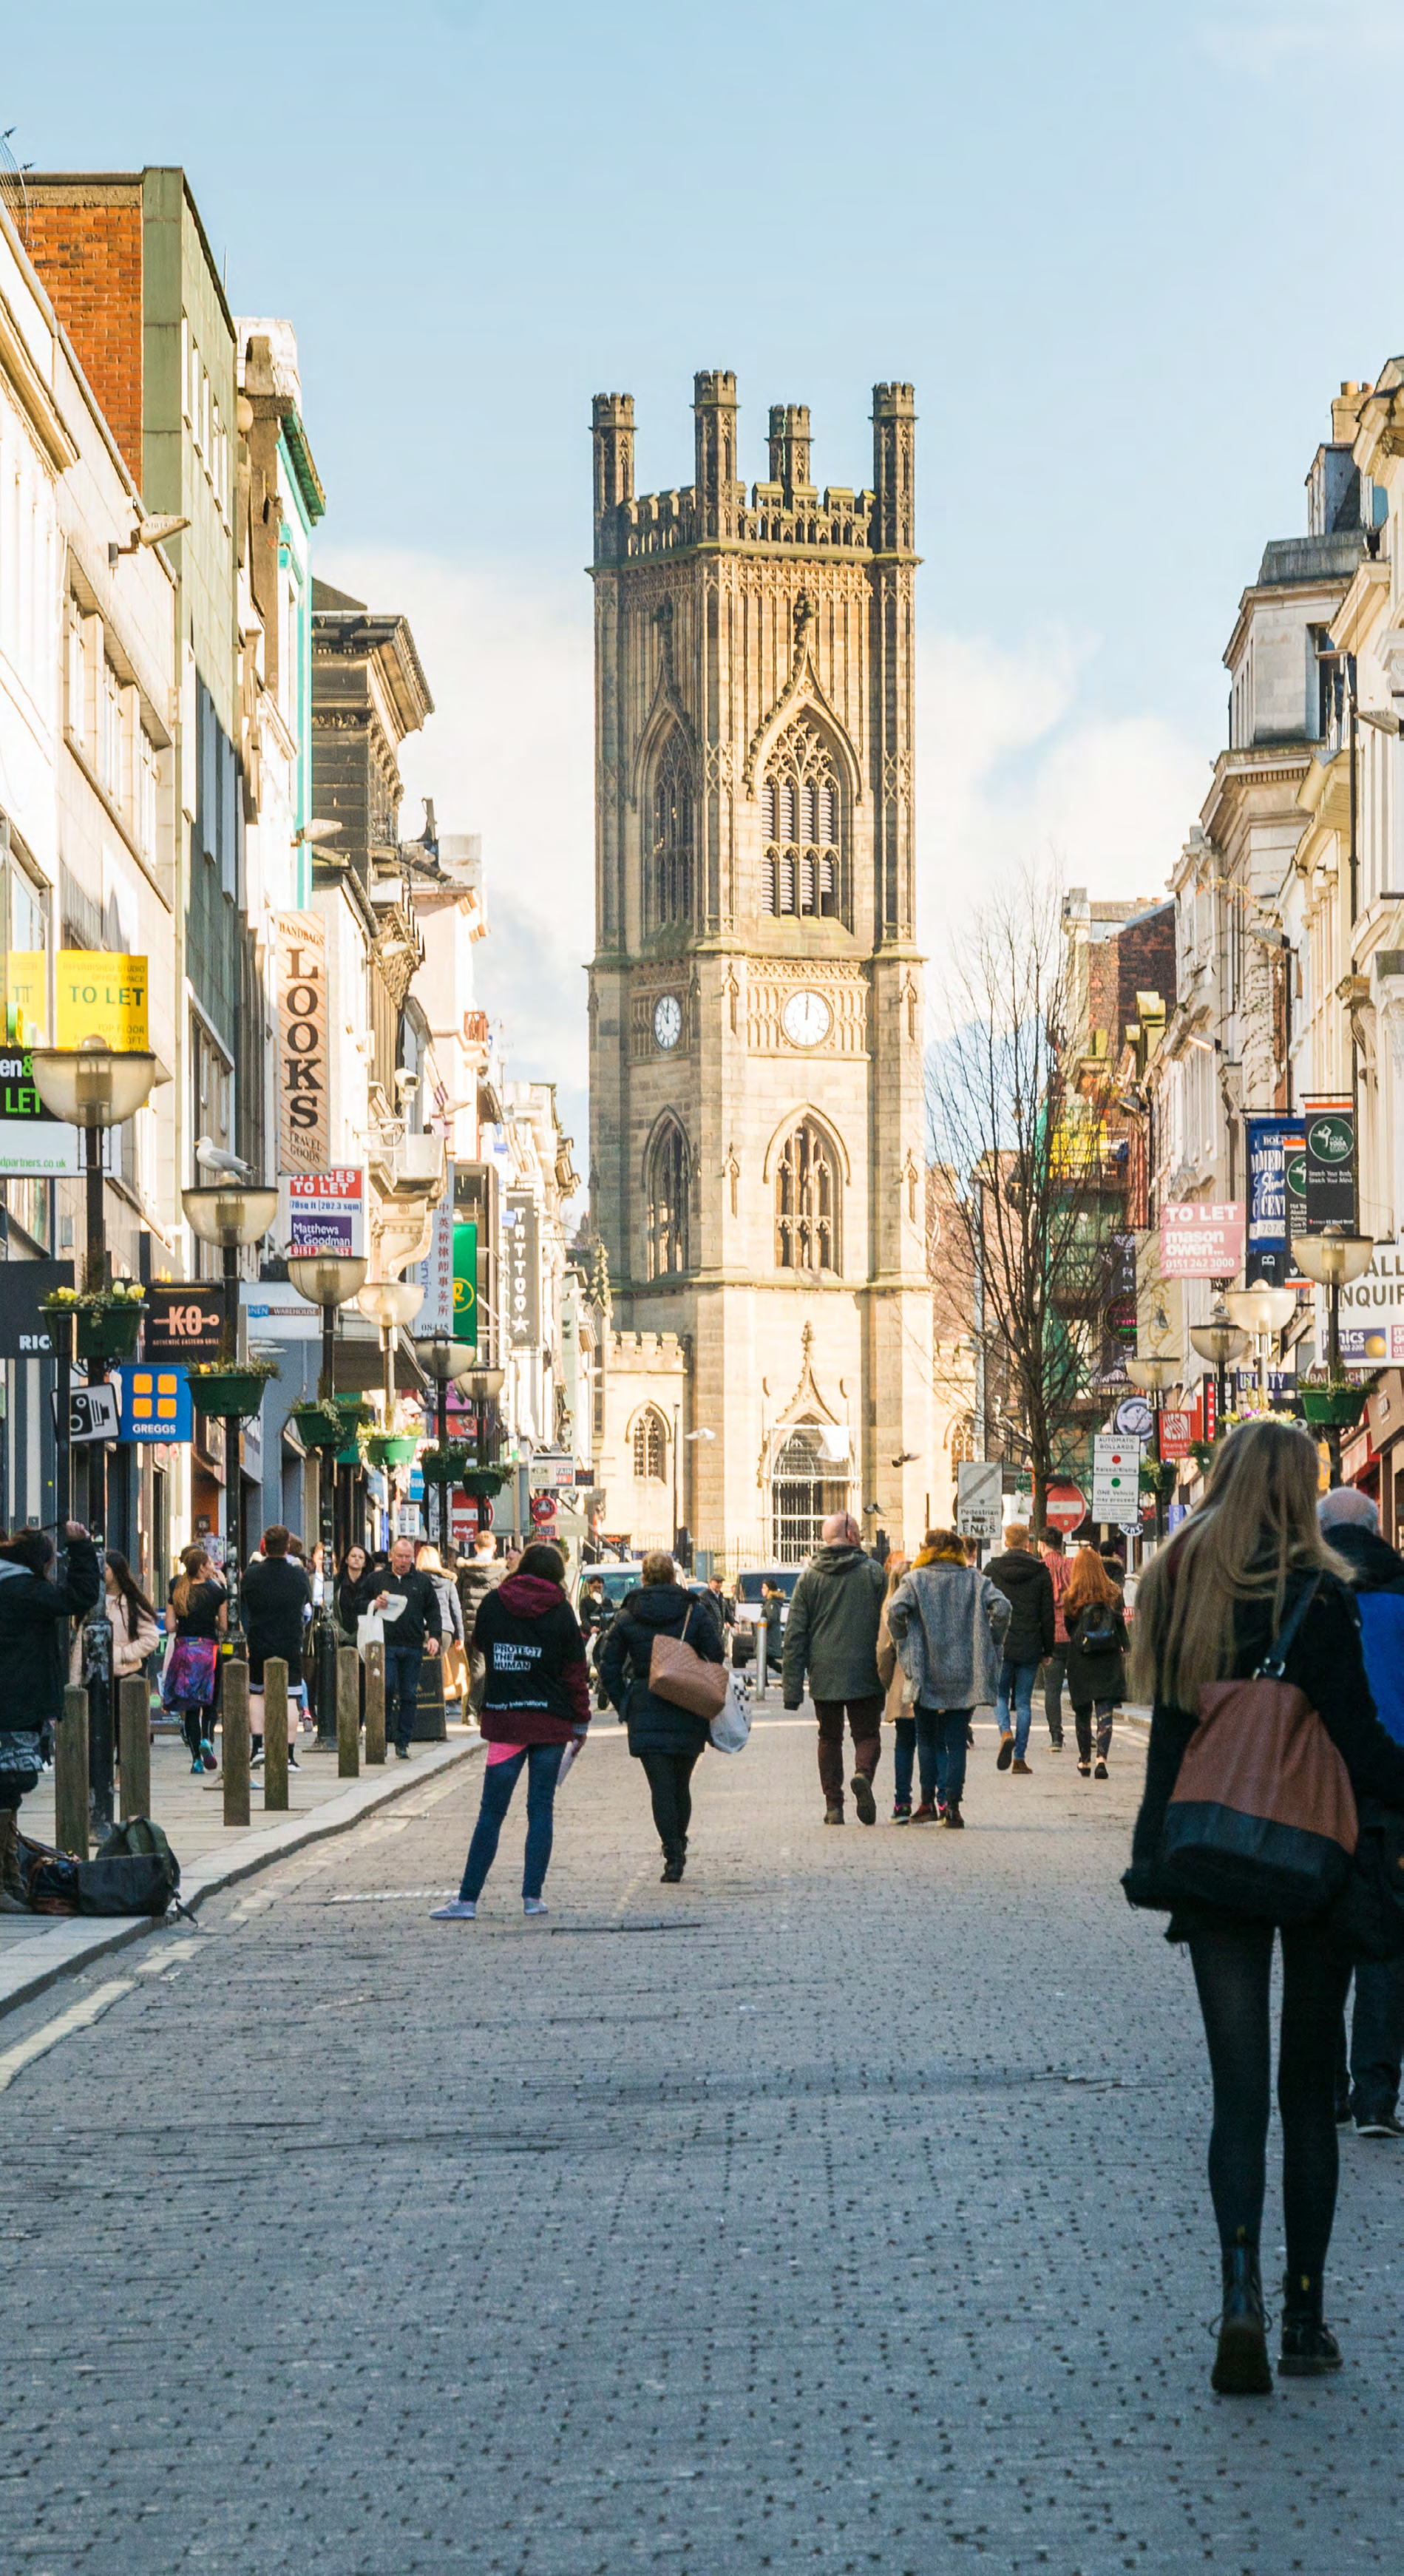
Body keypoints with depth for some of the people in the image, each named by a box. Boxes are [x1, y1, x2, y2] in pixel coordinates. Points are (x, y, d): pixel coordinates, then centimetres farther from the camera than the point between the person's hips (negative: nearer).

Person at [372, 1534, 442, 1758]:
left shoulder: (422, 1582, 14)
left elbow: (433, 1612, 15)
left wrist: (435, 1636, 1)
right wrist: (374, 1605, -9)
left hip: (413, 1646, 2)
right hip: (386, 1644, -2)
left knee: (409, 1695, 2)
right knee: (387, 1689, -13)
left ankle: (403, 1743, 7)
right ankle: (383, 1738, -2)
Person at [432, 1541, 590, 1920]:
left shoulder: (493, 1603, 0)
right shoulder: (561, 1611, -3)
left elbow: (482, 1648, 16)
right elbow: (575, 1671, 1)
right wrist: (581, 1720, 7)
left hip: (504, 1719, 0)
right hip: (551, 1721, 0)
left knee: (491, 1812, 2)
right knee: (541, 1809, 6)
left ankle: (467, 1899, -1)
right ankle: (532, 1896, 4)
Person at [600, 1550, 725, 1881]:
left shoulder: (626, 1616, 2)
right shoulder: (695, 1612, 1)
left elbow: (608, 1665, 2)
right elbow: (716, 1658, -3)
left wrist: (623, 1704, 8)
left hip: (645, 1712, -1)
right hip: (688, 1714, 1)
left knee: (661, 1787, -2)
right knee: (681, 1785, 16)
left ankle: (673, 1856, -11)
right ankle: (678, 1848, 24)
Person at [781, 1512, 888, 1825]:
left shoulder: (809, 1577, 3)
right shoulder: (873, 1573, -1)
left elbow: (795, 1634, 1)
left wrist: (792, 1687, 2)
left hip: (824, 1676, 2)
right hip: (865, 1676, -2)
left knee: (830, 1738, 13)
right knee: (867, 1734, 8)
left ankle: (833, 1805, 7)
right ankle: (863, 1774, -21)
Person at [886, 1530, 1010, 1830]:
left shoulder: (915, 1581, 1)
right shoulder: (975, 1579, 6)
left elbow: (895, 1610, -16)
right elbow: (1002, 1607, -7)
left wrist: (904, 1647, -3)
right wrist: (992, 1647, 2)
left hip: (926, 1674, -1)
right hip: (966, 1676, 1)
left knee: (929, 1740, 13)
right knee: (956, 1742, 6)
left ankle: (940, 1797, -2)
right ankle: (953, 1805, -4)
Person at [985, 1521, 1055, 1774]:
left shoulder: (992, 1570, -1)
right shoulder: (1041, 1572, 0)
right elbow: (1048, 1615, 2)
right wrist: (1048, 1649, 9)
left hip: (1000, 1646, 0)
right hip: (1030, 1647, 0)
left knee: (1000, 1694, 14)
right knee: (1024, 1701, 7)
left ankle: (1006, 1733, -14)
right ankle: (1020, 1757, 5)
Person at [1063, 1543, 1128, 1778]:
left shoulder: (1071, 1598, -6)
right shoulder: (1113, 1594, -4)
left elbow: (1069, 1629, 3)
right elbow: (1121, 1625, 1)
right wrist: (1125, 1652, 12)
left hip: (1080, 1661, 0)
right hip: (1109, 1661, 0)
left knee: (1083, 1711, 14)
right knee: (1105, 1712, -3)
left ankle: (1085, 1760, 24)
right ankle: (1102, 1757, -21)